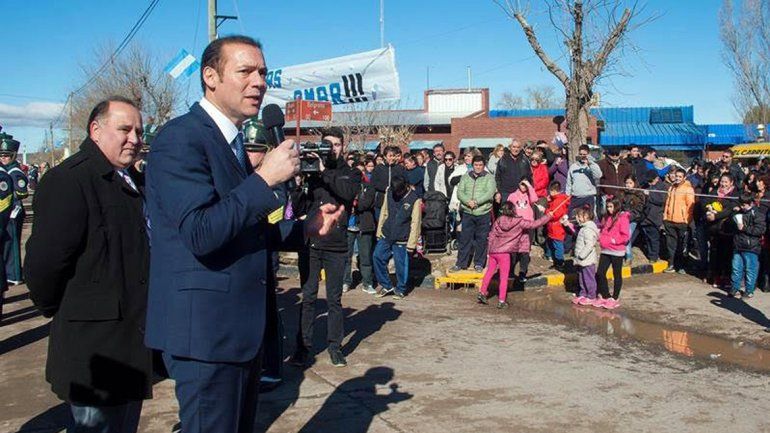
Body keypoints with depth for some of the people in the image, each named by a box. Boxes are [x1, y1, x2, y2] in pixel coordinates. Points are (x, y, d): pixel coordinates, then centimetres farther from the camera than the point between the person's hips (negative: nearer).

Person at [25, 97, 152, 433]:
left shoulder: (129, 181, 13)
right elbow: (43, 263, -23)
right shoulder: (70, 179, -18)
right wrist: (55, 310, -9)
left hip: (133, 339, 9)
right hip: (95, 344, -9)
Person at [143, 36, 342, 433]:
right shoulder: (181, 138, -15)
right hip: (204, 327, -10)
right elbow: (200, 234, -26)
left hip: (238, 326, 10)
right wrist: (265, 177, -23)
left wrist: (305, 229, 6)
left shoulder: (232, 142, 14)